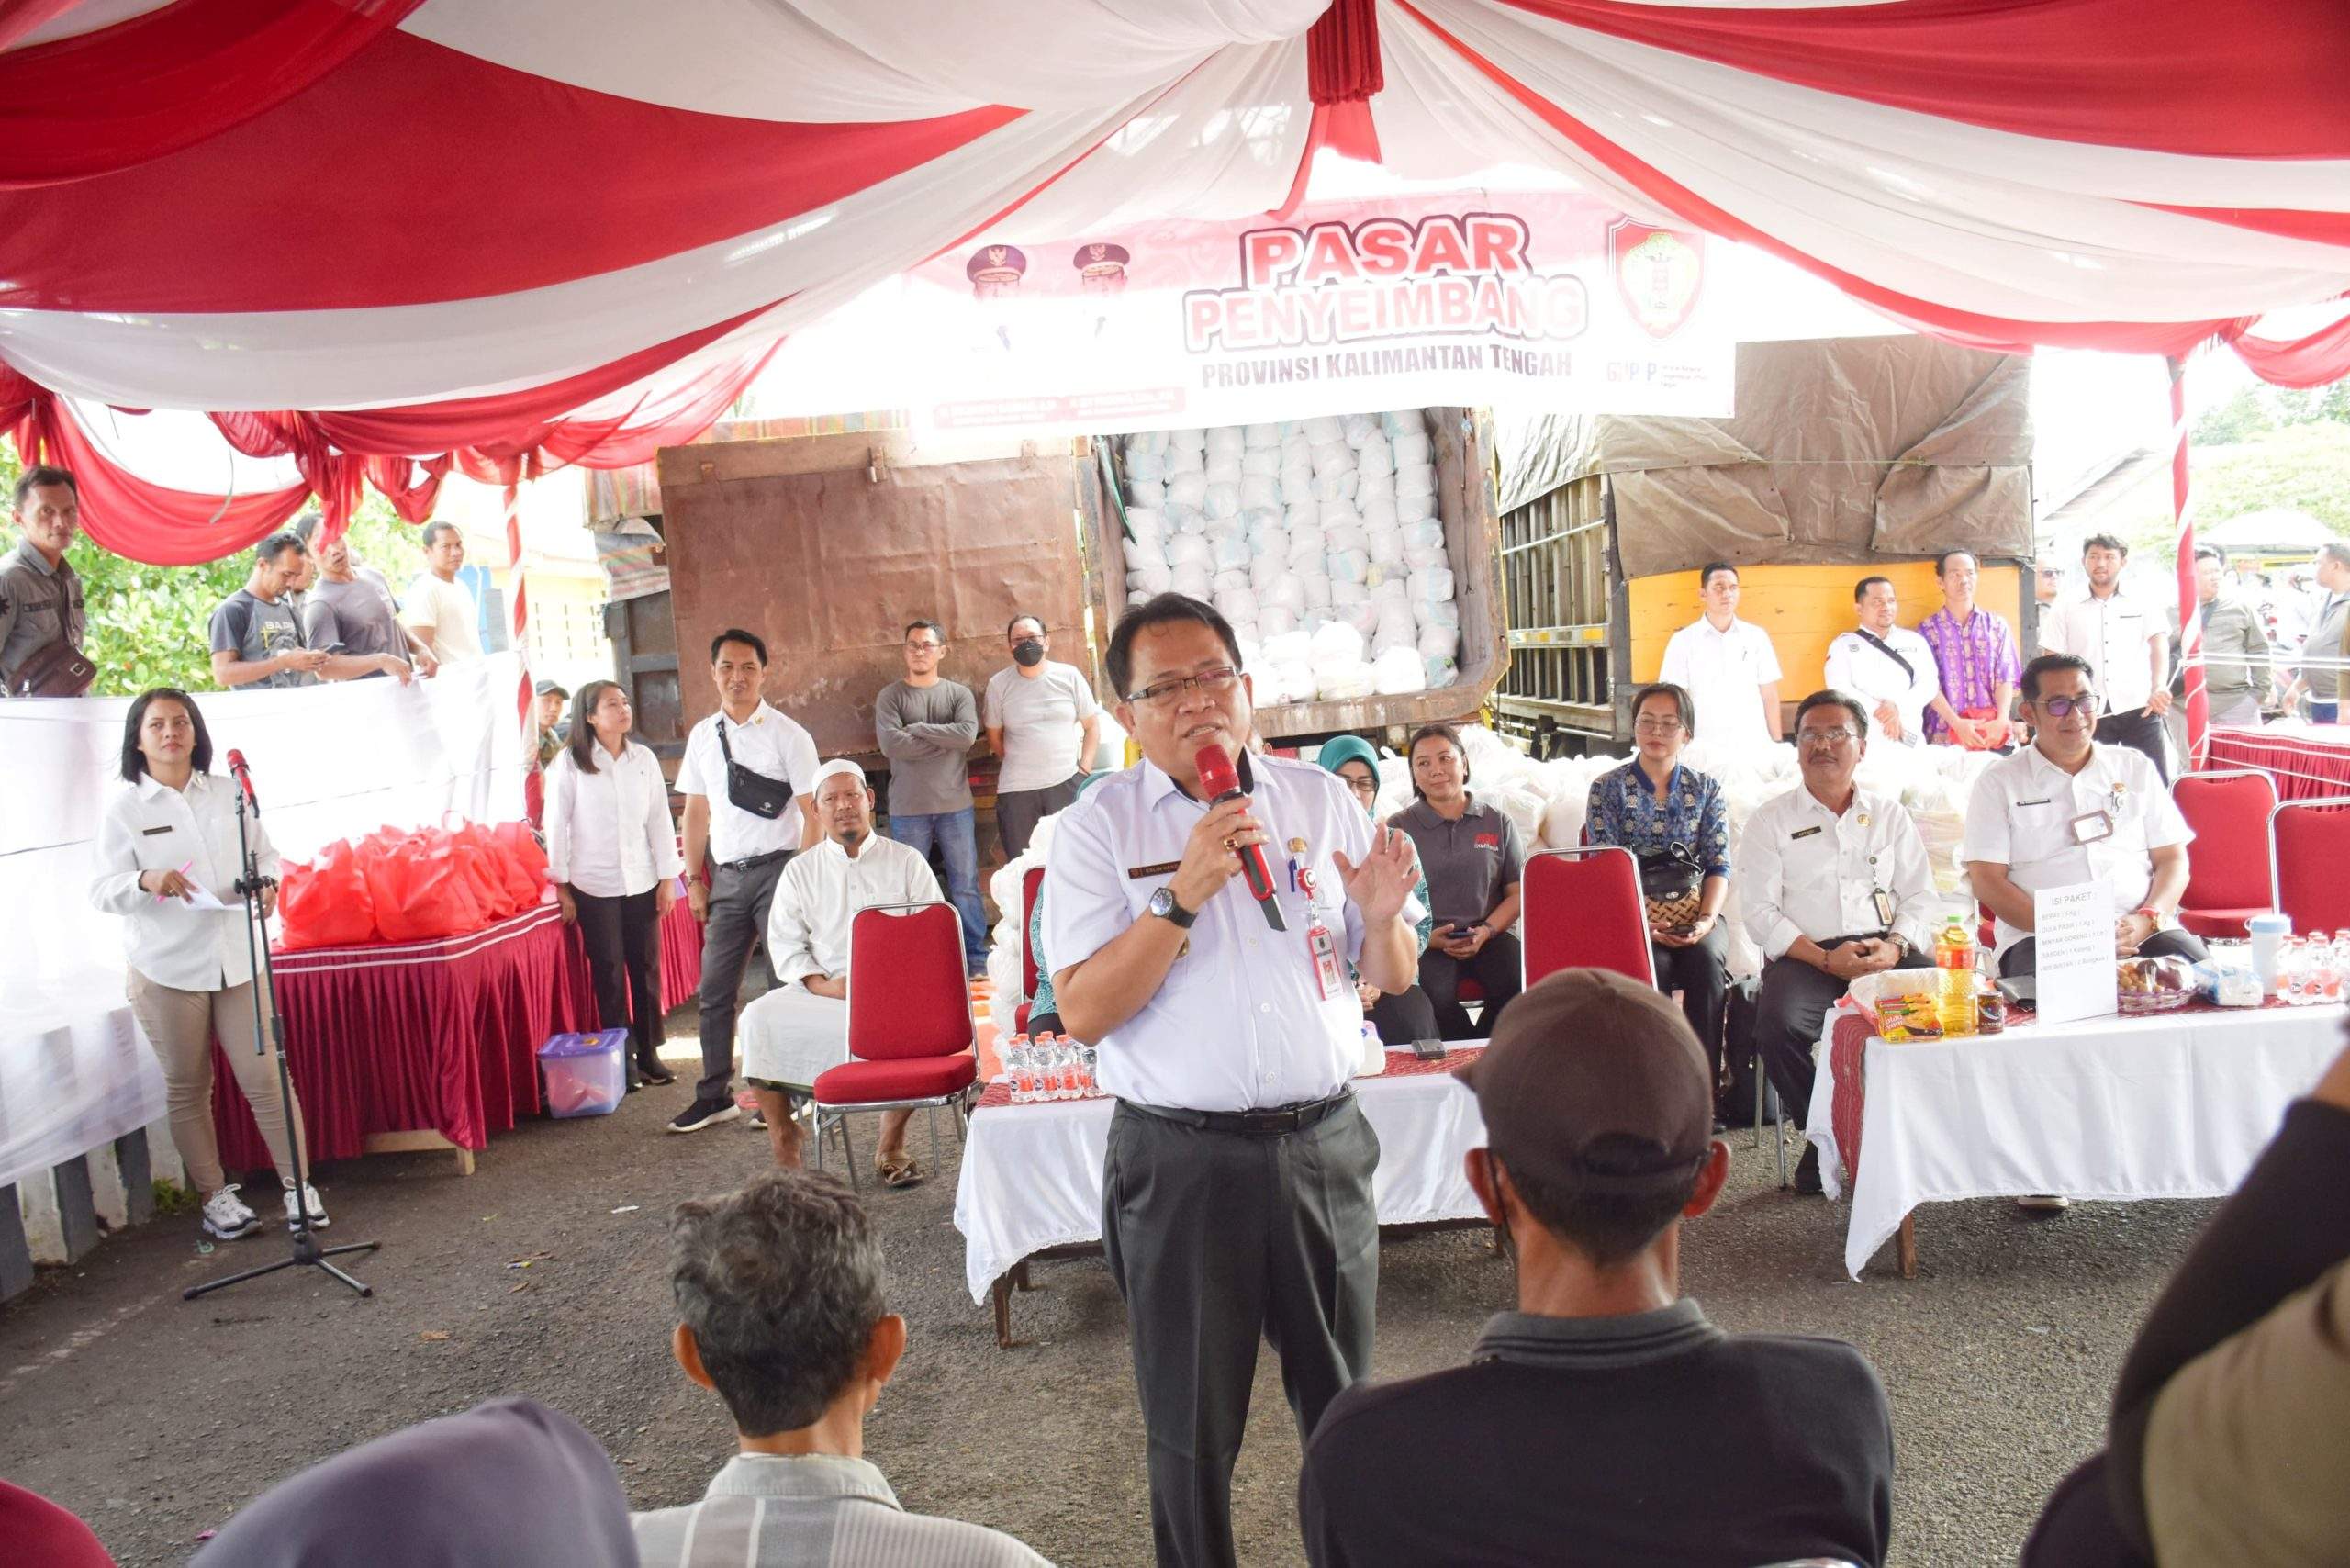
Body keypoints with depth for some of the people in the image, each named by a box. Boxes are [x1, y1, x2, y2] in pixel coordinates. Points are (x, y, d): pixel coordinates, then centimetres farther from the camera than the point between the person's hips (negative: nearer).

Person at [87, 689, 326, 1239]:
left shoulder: (229, 792, 4)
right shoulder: (124, 808, -2)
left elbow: (266, 852, 13)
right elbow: (103, 891, -5)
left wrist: (267, 883, -9)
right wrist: (146, 881, -25)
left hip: (238, 960, 1)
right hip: (166, 970, -1)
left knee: (264, 1078, 0)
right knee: (188, 1089, 9)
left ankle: (296, 1183, 11)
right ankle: (215, 1197, 21)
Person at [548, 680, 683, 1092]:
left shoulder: (644, 758, 5)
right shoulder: (569, 761, -4)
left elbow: (660, 818, 7)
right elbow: (556, 824, -3)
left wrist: (668, 877, 4)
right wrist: (561, 885, -5)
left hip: (642, 883, 3)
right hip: (594, 885, -3)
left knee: (646, 969, 7)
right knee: (609, 973, 2)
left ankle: (649, 1053, 18)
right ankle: (620, 1059, 12)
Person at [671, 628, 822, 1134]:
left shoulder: (787, 735, -5)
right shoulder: (702, 736, 9)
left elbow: (812, 813, -7)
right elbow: (696, 812, 14)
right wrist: (695, 878, 8)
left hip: (777, 869, -5)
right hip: (726, 875, 5)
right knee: (715, 991, 8)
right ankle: (715, 1096, 20)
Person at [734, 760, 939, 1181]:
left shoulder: (907, 862, 11)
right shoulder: (800, 871, 14)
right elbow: (784, 945, 8)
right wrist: (822, 985, -11)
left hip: (895, 991, -2)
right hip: (821, 991, 2)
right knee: (759, 1018, -25)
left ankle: (891, 1145, -14)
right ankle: (784, 1149, -12)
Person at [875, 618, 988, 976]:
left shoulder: (959, 693, 5)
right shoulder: (891, 696, 2)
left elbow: (968, 734, -12)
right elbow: (891, 744, -13)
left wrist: (918, 728, -10)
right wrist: (946, 739, -9)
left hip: (956, 806, 1)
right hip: (908, 810, -1)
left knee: (966, 887, 6)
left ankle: (976, 960, 14)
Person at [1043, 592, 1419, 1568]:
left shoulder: (1321, 800, 3)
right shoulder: (1096, 829, -5)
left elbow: (1393, 979, 8)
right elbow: (1084, 1012, -14)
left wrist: (1380, 914, -14)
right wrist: (1184, 895, -23)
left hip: (1323, 1145, 3)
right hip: (1180, 1160, -2)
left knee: (1344, 1405, 18)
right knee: (1192, 1423, 14)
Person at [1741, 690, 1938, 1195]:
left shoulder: (1890, 815, 20)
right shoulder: (1770, 821, 10)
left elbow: (1920, 897, 12)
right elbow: (1760, 913, 0)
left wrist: (1895, 946, -10)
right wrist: (1825, 959, -13)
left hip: (1888, 950, 2)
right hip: (1804, 956, -2)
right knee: (1778, 1025, -33)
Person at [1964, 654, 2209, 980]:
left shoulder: (2135, 767, 20)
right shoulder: (1999, 782, 9)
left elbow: (2173, 860, 15)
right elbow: (1987, 881, 0)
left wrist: (2146, 921, -6)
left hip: (2141, 930, 4)